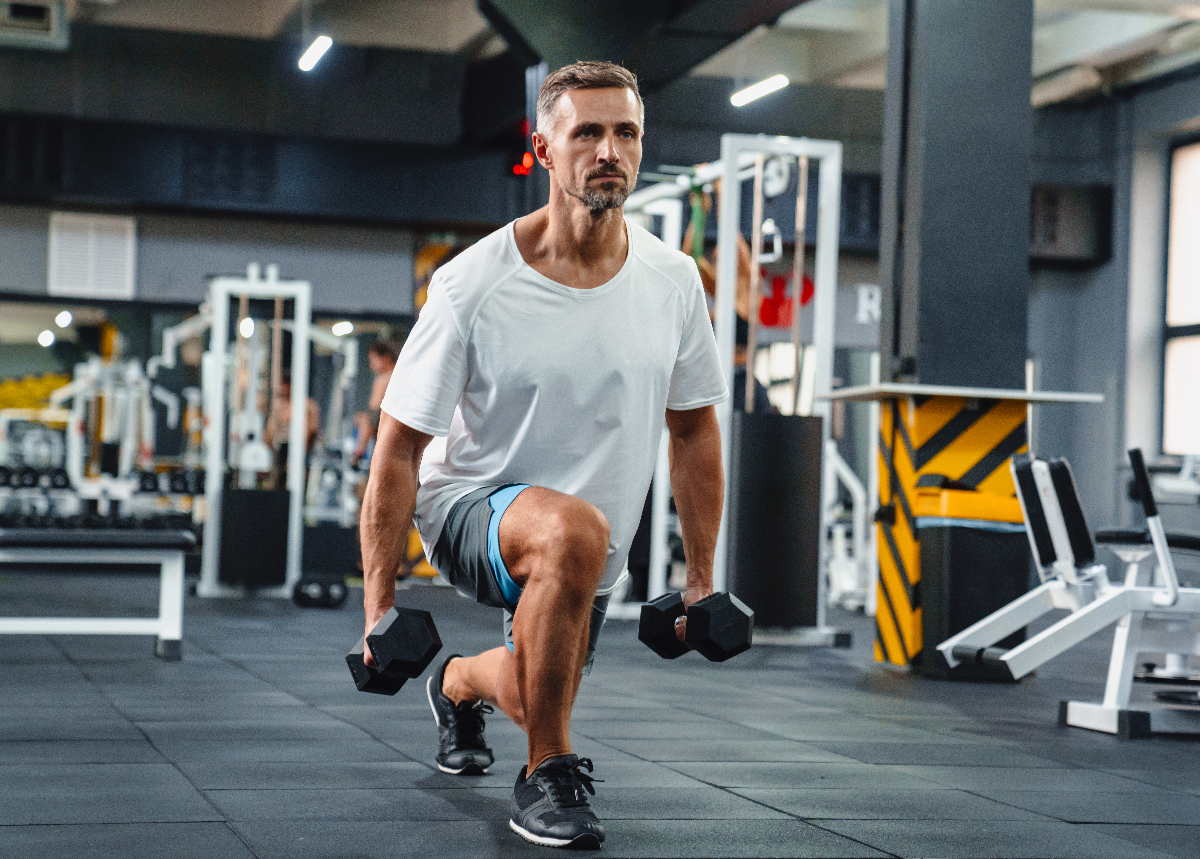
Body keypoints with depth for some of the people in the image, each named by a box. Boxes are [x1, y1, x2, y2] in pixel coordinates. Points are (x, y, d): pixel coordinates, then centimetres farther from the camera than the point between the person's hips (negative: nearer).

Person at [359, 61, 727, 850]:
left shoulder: (673, 282, -9)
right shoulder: (473, 288, -22)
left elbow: (694, 429, 3)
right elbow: (399, 448, -16)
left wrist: (703, 580, 4)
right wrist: (379, 605, -17)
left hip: (584, 558, 5)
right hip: (470, 510, -5)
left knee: (540, 694, 23)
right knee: (574, 531, -39)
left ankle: (461, 684, 63)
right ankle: (545, 778, -20)